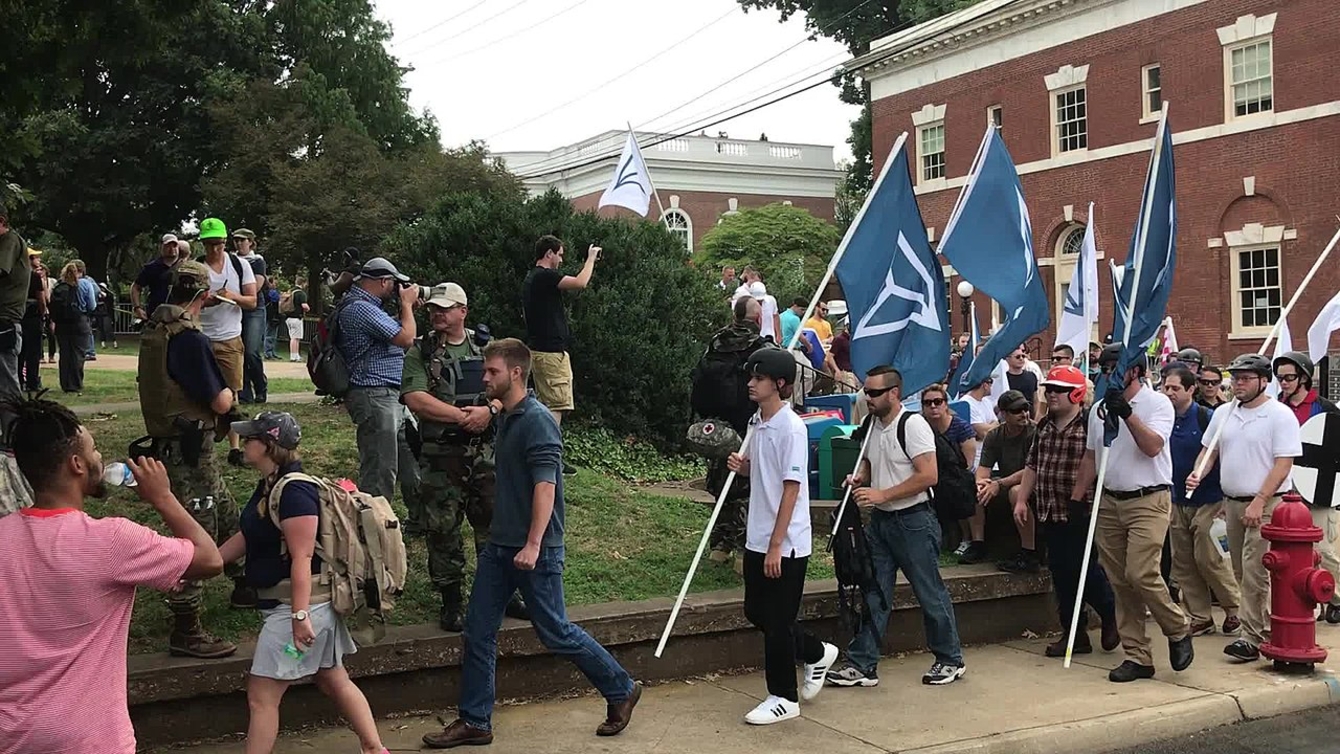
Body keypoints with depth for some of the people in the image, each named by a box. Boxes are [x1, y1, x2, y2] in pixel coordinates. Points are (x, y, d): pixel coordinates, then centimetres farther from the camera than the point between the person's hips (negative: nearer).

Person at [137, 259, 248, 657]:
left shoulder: (154, 330, 7)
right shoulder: (191, 339, -21)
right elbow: (220, 402, -18)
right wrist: (229, 393, 5)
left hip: (171, 442, 10)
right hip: (188, 449, -10)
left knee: (226, 515, 23)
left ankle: (244, 585, 39)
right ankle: (186, 631, 2)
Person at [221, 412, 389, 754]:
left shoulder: (293, 491, -22)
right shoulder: (269, 485, 9)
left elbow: (302, 557, -26)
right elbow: (244, 538, 17)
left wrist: (299, 615, -28)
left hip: (297, 606, -10)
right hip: (284, 604, 10)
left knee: (261, 696, -3)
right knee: (335, 682, 18)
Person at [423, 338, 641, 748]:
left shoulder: (538, 421, -17)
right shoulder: (506, 418, 12)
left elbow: (545, 485, -24)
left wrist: (532, 545, -29)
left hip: (535, 550, -9)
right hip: (499, 546, 9)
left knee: (555, 632, 2)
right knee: (478, 633, 8)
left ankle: (621, 690, 20)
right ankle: (473, 722, 17)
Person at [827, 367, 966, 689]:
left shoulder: (913, 424, -15)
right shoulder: (872, 424, 9)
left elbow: (929, 475, -22)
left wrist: (883, 494, -22)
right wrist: (860, 477, 3)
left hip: (913, 521, -7)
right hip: (879, 519, 8)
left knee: (930, 594, 4)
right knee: (872, 595, 6)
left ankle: (951, 660, 20)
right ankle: (862, 665, 10)